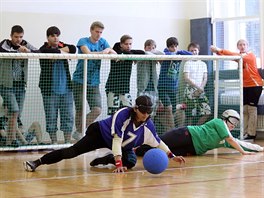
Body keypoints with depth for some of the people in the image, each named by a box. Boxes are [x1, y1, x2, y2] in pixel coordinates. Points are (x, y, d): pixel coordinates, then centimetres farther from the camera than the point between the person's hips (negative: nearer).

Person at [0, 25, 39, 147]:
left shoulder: (25, 45, 5)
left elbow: (38, 53, -9)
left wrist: (28, 51, -27)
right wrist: (19, 51, -29)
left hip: (21, 85, 4)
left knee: (18, 115, 5)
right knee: (14, 111, -16)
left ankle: (10, 139, 16)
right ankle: (12, 139, -10)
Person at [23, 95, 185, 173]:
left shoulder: (148, 124, -17)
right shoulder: (123, 115, -33)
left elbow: (157, 141, 1)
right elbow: (117, 140, -36)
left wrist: (172, 156, -1)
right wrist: (118, 163, -43)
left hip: (124, 145, 6)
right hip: (100, 133, -6)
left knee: (131, 162, -21)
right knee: (73, 151, -20)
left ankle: (102, 160, 3)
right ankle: (37, 162, -21)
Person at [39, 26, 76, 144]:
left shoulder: (62, 46, 11)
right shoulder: (43, 49, -1)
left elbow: (73, 49, -9)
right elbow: (51, 52, -24)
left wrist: (58, 51, -12)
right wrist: (62, 52, -9)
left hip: (66, 89, 4)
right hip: (50, 90, -4)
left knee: (68, 117, 3)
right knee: (51, 117, 0)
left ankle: (68, 141, 10)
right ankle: (54, 142, 9)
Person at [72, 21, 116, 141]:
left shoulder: (102, 42, 11)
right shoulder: (83, 41, -4)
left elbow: (115, 54, 1)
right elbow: (88, 53, -24)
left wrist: (110, 51, -20)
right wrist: (102, 52, -16)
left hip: (94, 83, 4)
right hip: (80, 81, -4)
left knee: (97, 109, -9)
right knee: (80, 110, -1)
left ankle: (79, 132, 4)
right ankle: (79, 135, 13)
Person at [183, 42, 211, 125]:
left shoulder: (203, 64, 14)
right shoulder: (188, 63, 1)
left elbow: (205, 78, 8)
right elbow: (186, 78, -8)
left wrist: (200, 88, -9)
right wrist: (197, 87, -16)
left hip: (200, 91, 4)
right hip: (190, 91, -4)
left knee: (207, 112, -5)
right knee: (190, 114, -6)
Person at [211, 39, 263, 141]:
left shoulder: (250, 55, -12)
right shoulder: (240, 56, 9)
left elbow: (236, 55, -28)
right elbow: (233, 56, -7)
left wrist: (220, 50, -34)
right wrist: (218, 51, -26)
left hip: (255, 85, -7)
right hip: (245, 86, 7)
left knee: (252, 109, -8)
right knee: (244, 109, 6)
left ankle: (251, 134, -7)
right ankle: (244, 133, 8)